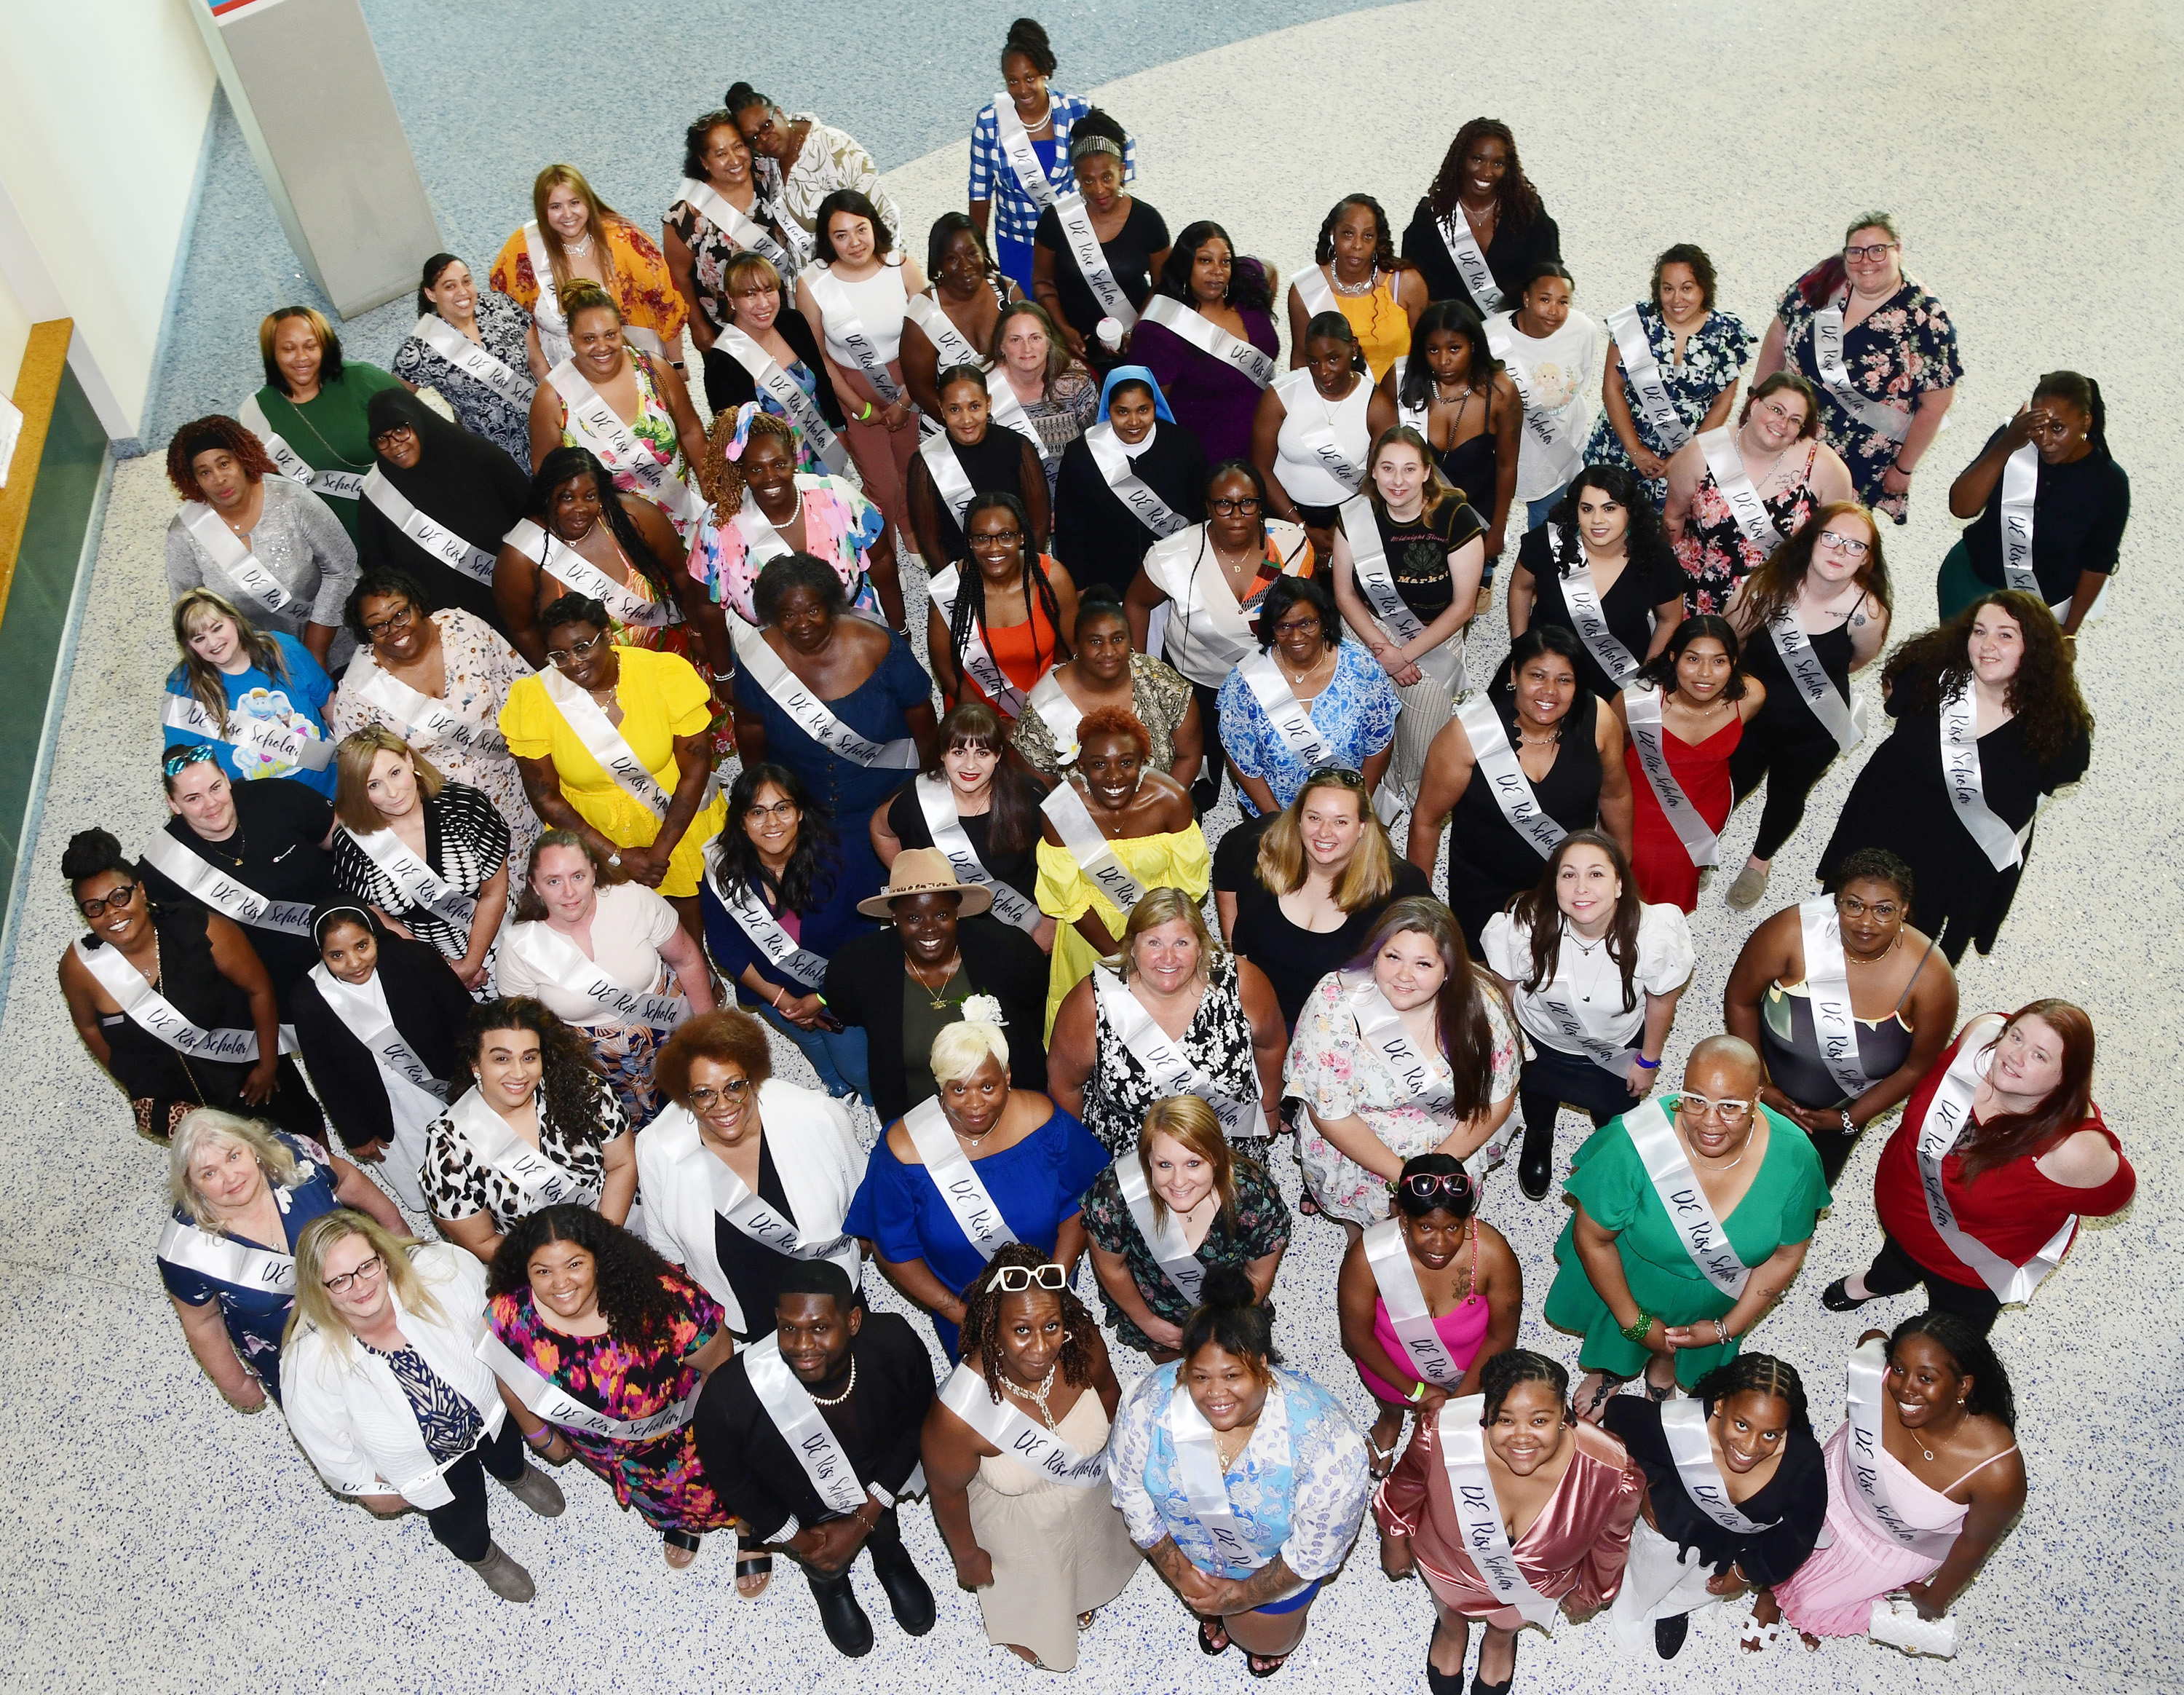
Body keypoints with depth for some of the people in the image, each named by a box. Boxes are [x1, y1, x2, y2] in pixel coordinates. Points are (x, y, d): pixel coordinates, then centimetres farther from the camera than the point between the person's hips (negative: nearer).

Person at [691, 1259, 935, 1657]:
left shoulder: (896, 1343, -35)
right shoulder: (729, 1395, -40)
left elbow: (916, 1424, -13)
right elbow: (727, 1478, -17)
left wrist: (863, 1521, -13)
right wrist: (800, 1541, -6)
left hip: (876, 1491, 2)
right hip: (797, 1515, -2)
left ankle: (889, 1556, 61)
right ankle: (830, 1584, 51)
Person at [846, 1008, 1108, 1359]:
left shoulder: (1044, 1122, -24)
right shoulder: (904, 1152, -28)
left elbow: (1077, 1206, -11)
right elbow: (893, 1251, -17)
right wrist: (955, 1311, -19)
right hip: (962, 1302, -1)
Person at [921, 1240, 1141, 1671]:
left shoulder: (1082, 1345, -34)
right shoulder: (958, 1415, -44)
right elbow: (947, 1492, -22)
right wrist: (967, 1555, -6)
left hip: (1092, 1500, 4)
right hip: (1019, 1522, -3)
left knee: (1094, 1563, 36)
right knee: (1029, 1592, 29)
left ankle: (1082, 1601, 72)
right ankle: (1029, 1635, 65)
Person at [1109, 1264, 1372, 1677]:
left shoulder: (1322, 1435, -41)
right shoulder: (1147, 1406, -35)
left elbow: (1319, 1544, -25)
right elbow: (1132, 1493, -15)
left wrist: (1248, 1594, -17)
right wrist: (1178, 1571, -12)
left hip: (1277, 1561, -2)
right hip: (1187, 1547, 2)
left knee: (1266, 1640, 25)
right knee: (1207, 1603, 32)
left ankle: (1277, 1639, 61)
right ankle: (1213, 1613, 68)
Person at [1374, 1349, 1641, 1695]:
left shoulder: (1610, 1476, -40)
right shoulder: (1441, 1436, -42)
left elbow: (1612, 1537, -14)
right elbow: (1406, 1485, -16)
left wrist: (1592, 1592, 4)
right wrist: (1394, 1540, 1)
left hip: (1538, 1581, 0)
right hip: (1449, 1560, 0)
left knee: (1508, 1624, 36)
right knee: (1449, 1615, 35)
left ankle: (1500, 1640, 71)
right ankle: (1451, 1630, 71)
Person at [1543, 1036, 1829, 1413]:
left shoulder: (1794, 1157, -32)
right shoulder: (1635, 1143, -39)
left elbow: (1786, 1254, -13)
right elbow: (1593, 1239, -23)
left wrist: (1728, 1327, -10)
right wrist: (1634, 1322, -14)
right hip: (1628, 1279, -1)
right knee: (1614, 1338, 30)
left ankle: (1664, 1368, 66)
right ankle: (1608, 1370, 64)